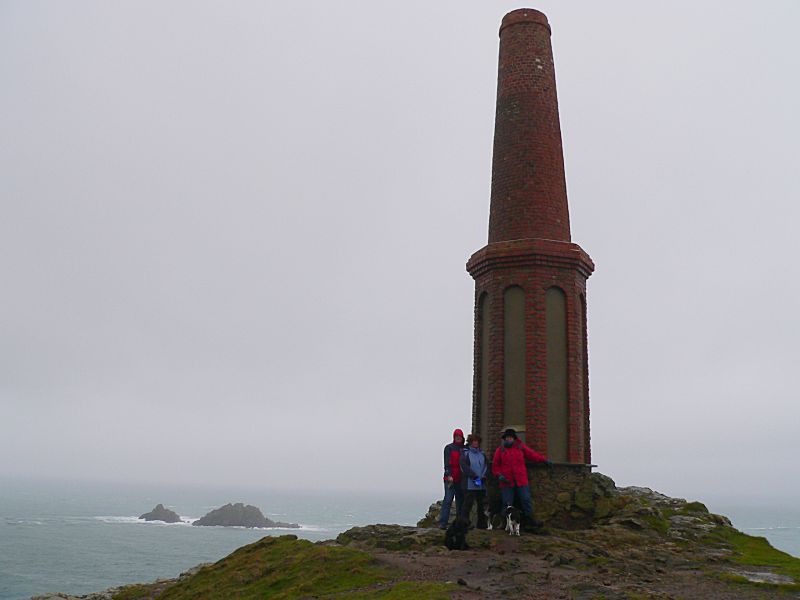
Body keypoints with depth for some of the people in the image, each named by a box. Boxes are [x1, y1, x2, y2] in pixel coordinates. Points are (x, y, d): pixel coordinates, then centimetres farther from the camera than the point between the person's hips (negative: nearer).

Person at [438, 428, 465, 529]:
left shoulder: (465, 449, 13)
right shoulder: (449, 448, 2)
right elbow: (447, 463, -5)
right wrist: (449, 475, -15)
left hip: (461, 479, 4)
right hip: (450, 478, -4)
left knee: (461, 500, 7)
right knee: (448, 500, -9)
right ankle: (442, 523, -9)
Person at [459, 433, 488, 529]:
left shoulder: (481, 453, 16)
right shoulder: (465, 452, -1)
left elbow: (485, 466, 13)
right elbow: (464, 467, -9)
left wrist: (483, 477, -4)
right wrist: (474, 476, -14)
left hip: (481, 484, 6)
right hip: (469, 484, -6)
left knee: (482, 504, 10)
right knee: (468, 503, -8)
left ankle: (482, 524, 20)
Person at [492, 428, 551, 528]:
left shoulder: (521, 447, 10)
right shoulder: (500, 450, 7)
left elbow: (533, 454, 9)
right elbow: (495, 466, 9)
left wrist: (544, 460, 0)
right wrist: (499, 475, -6)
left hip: (521, 481, 1)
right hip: (507, 482, -1)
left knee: (526, 499, -1)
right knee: (507, 503, 2)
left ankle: (530, 519, 9)